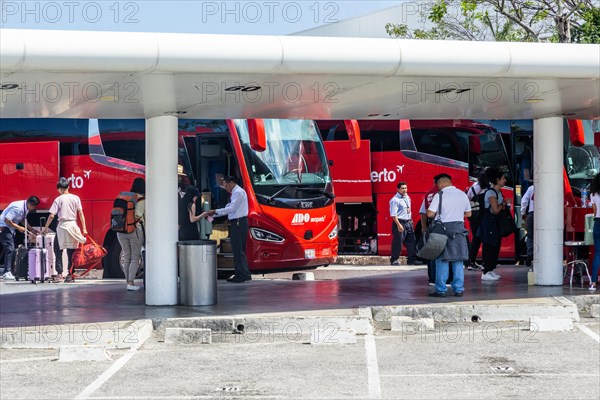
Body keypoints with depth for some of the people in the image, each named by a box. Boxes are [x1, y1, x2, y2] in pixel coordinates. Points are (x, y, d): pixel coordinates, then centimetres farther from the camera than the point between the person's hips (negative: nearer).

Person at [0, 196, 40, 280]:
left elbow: (23, 220, 17)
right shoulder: (18, 208, -28)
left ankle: (9, 271, 12)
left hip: (11, 228, 10)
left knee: (11, 250, 9)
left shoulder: (26, 208, 2)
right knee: (9, 249, -15)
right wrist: (19, 228, -20)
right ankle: (7, 272, -17)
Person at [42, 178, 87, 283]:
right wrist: (84, 228, 5)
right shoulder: (76, 198, 5)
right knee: (72, 251, 7)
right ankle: (70, 274, 7)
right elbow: (81, 213, 3)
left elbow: (51, 216, -5)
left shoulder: (58, 199, -2)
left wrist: (45, 228, 5)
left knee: (59, 250, 5)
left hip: (62, 226, -3)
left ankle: (59, 274, -1)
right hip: (73, 225, 3)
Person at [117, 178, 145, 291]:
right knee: (135, 257, 0)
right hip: (135, 230, -5)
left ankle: (128, 281, 14)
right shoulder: (143, 201, -4)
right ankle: (131, 283, -7)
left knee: (126, 256, 12)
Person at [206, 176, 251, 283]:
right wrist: (213, 214, 11)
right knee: (238, 249, 12)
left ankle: (245, 275, -9)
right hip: (237, 223, 10)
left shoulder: (238, 192, -12)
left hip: (239, 223, -10)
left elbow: (232, 208, -18)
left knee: (238, 249, -9)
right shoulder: (235, 193, 19)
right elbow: (229, 208, 18)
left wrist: (215, 211, -14)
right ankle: (240, 274, 16)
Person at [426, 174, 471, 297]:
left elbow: (430, 214, -11)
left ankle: (441, 290, 1)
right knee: (458, 260, 8)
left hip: (444, 229, -4)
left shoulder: (440, 195, -8)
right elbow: (468, 213, 15)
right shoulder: (462, 194, 8)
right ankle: (459, 289, 10)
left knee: (442, 260, 1)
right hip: (459, 230, 4)